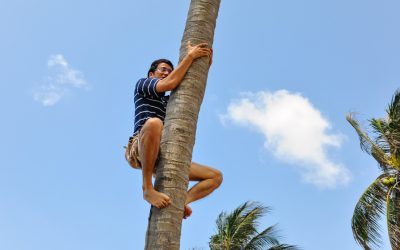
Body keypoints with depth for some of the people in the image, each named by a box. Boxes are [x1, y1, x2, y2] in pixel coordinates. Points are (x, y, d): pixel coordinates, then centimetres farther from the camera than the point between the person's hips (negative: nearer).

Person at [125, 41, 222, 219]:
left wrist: (205, 65, 11)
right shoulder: (142, 84, 16)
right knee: (154, 123, -42)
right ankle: (147, 188, -32)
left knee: (216, 176, 1)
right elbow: (169, 84, -3)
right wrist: (190, 56, 1)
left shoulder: (170, 101, 35)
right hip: (140, 150, -6)